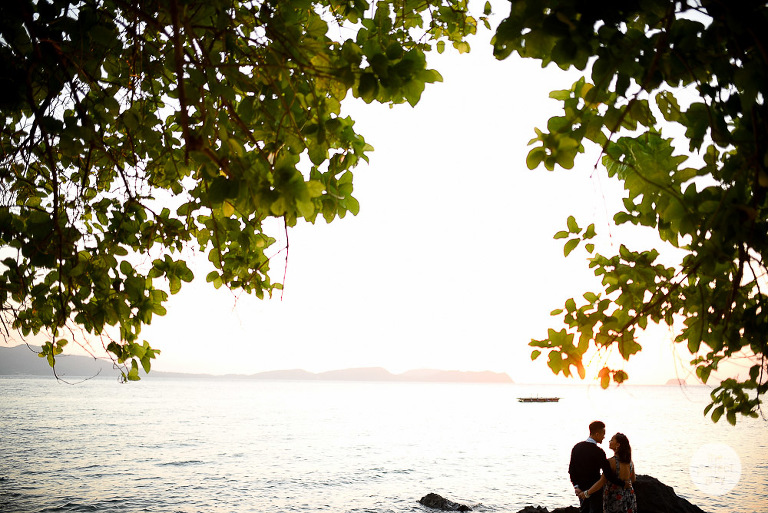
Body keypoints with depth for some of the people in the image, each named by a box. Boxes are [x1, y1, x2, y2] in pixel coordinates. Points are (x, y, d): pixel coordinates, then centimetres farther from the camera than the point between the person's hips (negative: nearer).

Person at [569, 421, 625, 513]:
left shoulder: (577, 447, -2)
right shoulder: (598, 452, -21)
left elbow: (571, 469, 1)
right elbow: (608, 474, -23)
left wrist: (576, 486, 4)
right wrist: (623, 484, -14)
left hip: (581, 489, 6)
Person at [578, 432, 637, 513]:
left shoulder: (612, 462, -19)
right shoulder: (630, 461, 1)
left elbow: (601, 482, -21)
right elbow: (633, 479, 15)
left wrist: (586, 493, -15)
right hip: (629, 497, 6)